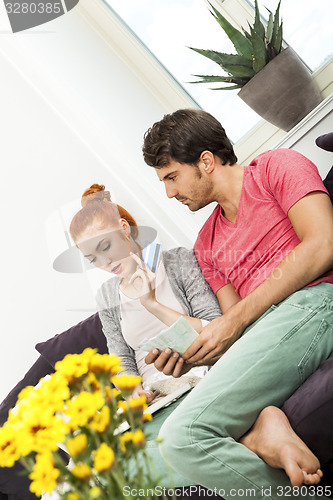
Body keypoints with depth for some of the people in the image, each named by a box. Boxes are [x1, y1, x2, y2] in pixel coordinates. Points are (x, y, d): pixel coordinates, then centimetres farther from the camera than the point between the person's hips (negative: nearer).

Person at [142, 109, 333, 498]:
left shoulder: (276, 167, 8)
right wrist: (187, 354, -1)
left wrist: (235, 319, -9)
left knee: (182, 433, -26)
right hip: (261, 332, 8)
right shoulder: (207, 243, 26)